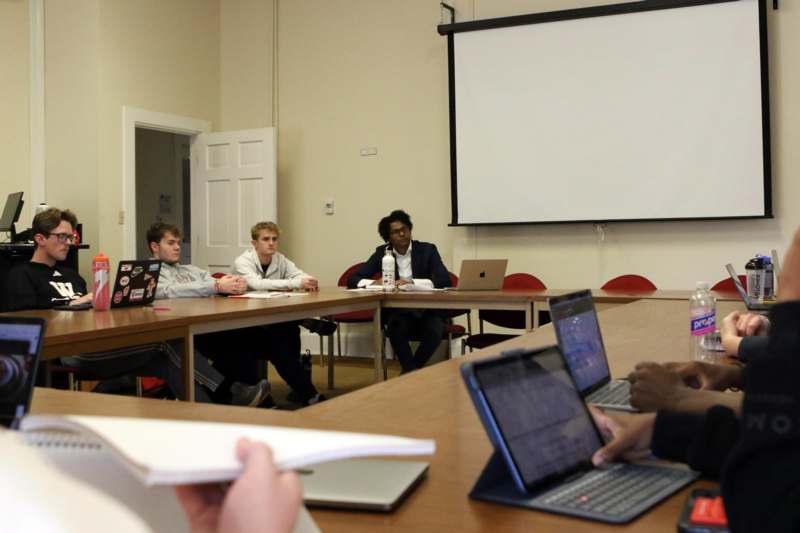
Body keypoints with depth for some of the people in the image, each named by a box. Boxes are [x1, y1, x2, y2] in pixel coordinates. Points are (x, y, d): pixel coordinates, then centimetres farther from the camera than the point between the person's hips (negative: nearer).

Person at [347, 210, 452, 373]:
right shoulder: (382, 253, 5)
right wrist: (374, 283, -20)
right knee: (395, 329, -34)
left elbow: (444, 280, -13)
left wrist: (412, 282, -26)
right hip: (397, 312, 1)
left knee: (434, 331, -33)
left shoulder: (427, 250, 0)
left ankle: (409, 371, -9)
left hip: (428, 309, -1)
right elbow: (352, 279, 2)